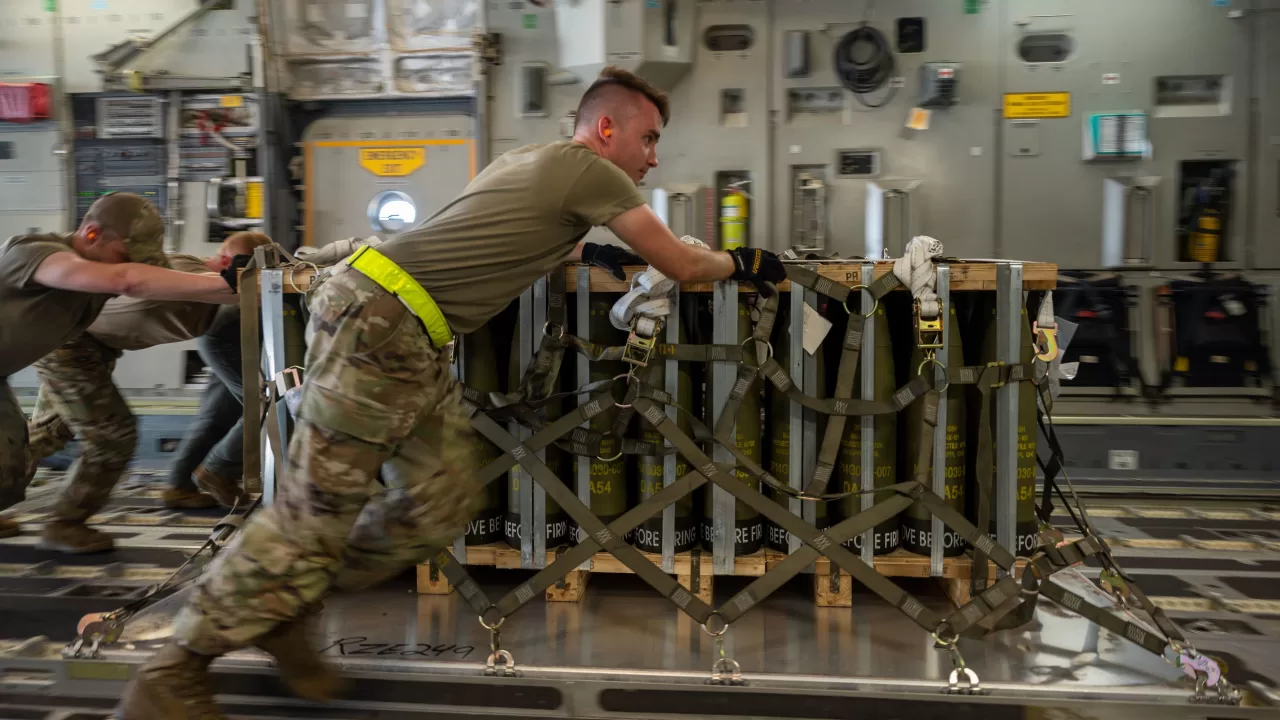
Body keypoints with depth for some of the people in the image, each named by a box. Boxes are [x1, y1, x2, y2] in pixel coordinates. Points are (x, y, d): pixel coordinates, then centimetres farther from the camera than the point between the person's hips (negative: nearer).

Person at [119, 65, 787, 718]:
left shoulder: (529, 158, 21)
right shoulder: (590, 170, -4)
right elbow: (682, 266, 1)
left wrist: (584, 250, 36)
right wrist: (742, 263, 19)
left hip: (416, 344, 10)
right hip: (375, 321, -10)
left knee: (441, 503, 5)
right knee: (314, 510, -6)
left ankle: (281, 613, 19)